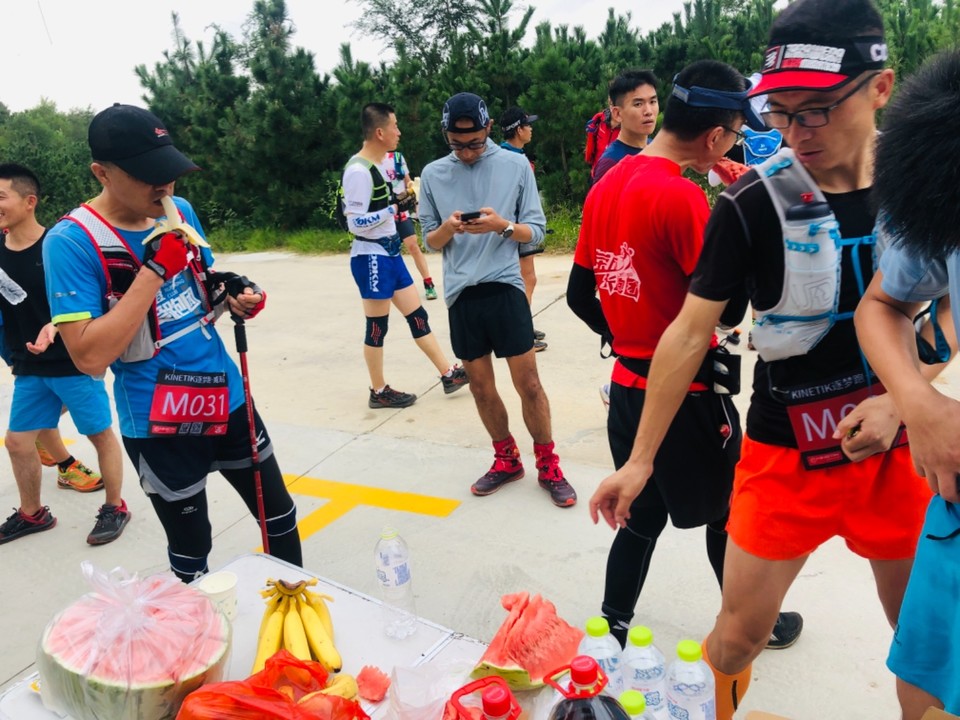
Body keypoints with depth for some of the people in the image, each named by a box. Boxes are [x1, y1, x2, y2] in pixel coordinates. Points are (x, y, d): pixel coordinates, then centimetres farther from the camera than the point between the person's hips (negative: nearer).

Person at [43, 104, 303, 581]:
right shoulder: (71, 241, -17)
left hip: (226, 398, 6)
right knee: (191, 555, 12)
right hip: (159, 426, -6)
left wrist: (236, 295, -6)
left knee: (279, 515, 19)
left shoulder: (180, 212, 2)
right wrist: (154, 270, -27)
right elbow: (90, 356, -24)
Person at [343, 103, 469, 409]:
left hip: (390, 254, 10)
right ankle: (379, 392, 17)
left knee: (417, 315, 13)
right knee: (377, 327, 2)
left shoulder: (376, 164, 12)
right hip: (371, 257, -10)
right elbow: (355, 222, -21)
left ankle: (449, 374, 21)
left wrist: (402, 203, 11)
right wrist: (395, 208, -19)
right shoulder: (359, 171, -19)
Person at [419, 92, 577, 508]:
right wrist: (447, 228, -11)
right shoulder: (433, 174, 7)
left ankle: (547, 466, 18)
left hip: (504, 288, -2)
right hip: (462, 295, 3)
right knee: (481, 388, 10)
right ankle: (506, 460, 29)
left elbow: (535, 231, 2)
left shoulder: (515, 165, 1)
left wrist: (502, 225, -18)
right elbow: (430, 241, 11)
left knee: (528, 383, 0)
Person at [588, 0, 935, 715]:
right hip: (787, 454, -2)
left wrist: (901, 399, -12)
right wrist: (640, 460, -8)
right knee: (740, 634, 6)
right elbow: (690, 334, -9)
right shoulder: (754, 202, -13)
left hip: (898, 447, 3)